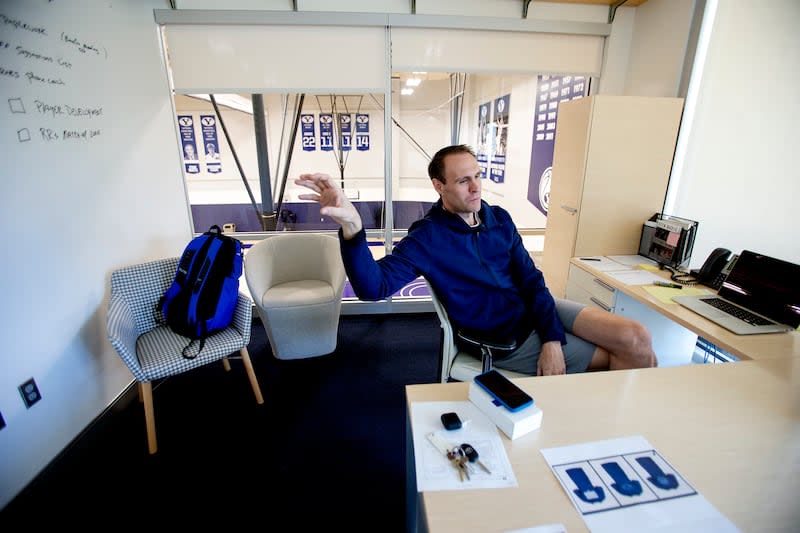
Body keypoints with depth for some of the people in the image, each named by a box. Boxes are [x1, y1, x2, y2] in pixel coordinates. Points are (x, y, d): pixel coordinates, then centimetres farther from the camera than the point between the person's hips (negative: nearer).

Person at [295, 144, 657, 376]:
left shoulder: (499, 218, -1)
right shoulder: (427, 239, -17)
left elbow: (531, 280, 1)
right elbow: (373, 286, -31)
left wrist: (552, 340, -12)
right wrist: (352, 228, -49)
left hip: (536, 310, 5)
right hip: (506, 338, -5)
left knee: (636, 339, -7)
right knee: (614, 357, -2)